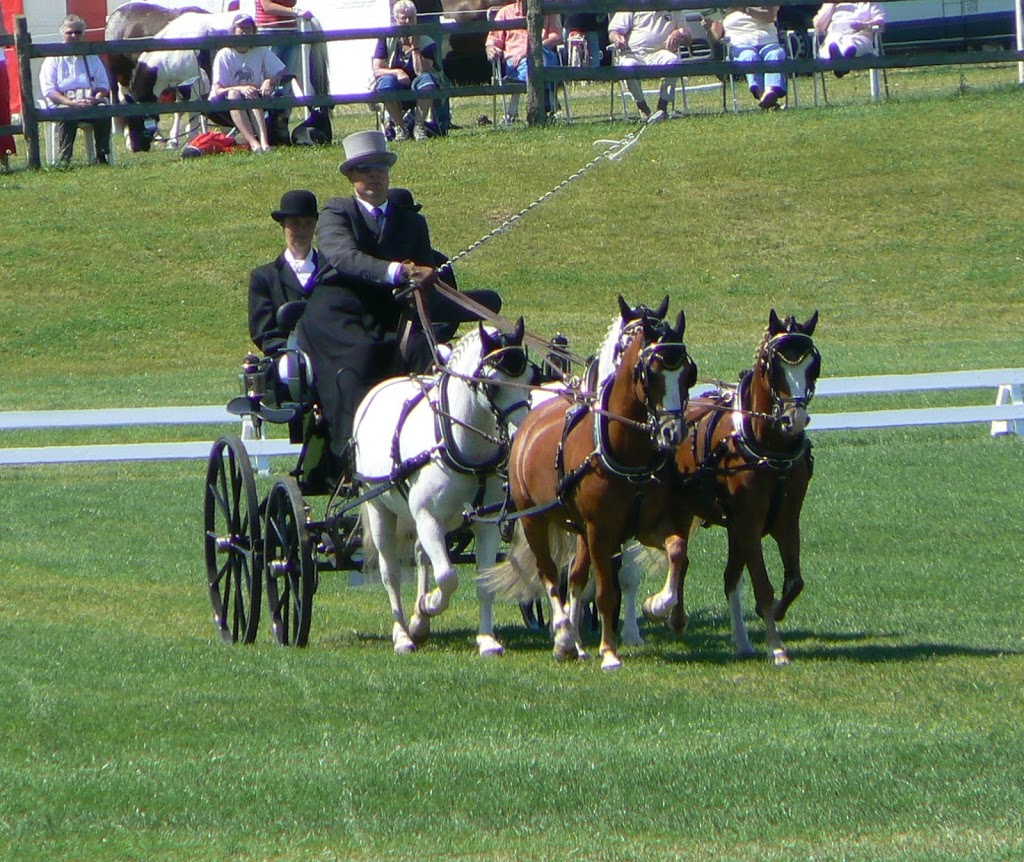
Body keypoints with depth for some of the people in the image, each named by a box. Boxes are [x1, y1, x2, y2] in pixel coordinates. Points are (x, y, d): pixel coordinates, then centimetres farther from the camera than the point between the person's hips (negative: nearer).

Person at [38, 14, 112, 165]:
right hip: (63, 103, -2)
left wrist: (97, 99, -8)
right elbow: (49, 90, -1)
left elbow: (103, 84, 17)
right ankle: (64, 159, -40)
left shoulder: (91, 58, 23)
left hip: (90, 101, 2)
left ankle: (102, 157, -29)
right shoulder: (53, 59, 11)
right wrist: (71, 102, -18)